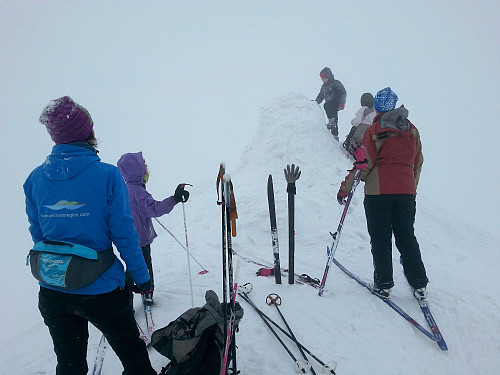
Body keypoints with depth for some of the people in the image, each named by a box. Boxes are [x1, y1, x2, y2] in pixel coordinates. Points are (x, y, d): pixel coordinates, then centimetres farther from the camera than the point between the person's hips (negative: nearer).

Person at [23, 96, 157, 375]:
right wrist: (142, 277, -2)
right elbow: (124, 234, -14)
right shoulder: (107, 175, -16)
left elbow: (37, 234, 7)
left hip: (52, 292, 5)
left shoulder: (36, 178, -2)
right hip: (100, 289, -4)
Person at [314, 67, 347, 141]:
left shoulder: (336, 83, -3)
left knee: (326, 106, -35)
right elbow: (320, 96, 25)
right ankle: (335, 136, 15)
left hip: (336, 104, -7)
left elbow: (343, 93, -10)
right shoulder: (323, 87, 19)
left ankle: (332, 121, -31)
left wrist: (342, 103, -20)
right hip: (330, 106, 7)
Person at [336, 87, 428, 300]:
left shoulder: (374, 131, -5)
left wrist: (345, 188, -3)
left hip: (379, 190, -4)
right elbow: (418, 163, 16)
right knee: (407, 237, 13)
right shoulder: (412, 131, 10)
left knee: (380, 239, 5)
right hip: (406, 191, 5)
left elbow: (364, 164, -9)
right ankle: (419, 285, 15)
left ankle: (383, 284, 10)